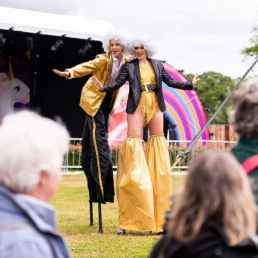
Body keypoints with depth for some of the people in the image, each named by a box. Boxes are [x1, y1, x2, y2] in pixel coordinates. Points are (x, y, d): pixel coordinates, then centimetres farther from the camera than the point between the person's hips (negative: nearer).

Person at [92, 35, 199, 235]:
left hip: (155, 107, 3)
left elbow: (170, 81, 10)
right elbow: (118, 83, -4)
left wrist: (190, 85, 2)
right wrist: (103, 87, -21)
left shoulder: (157, 65, 10)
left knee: (158, 140, 3)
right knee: (134, 140, -8)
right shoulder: (130, 66, 3)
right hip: (137, 107, -3)